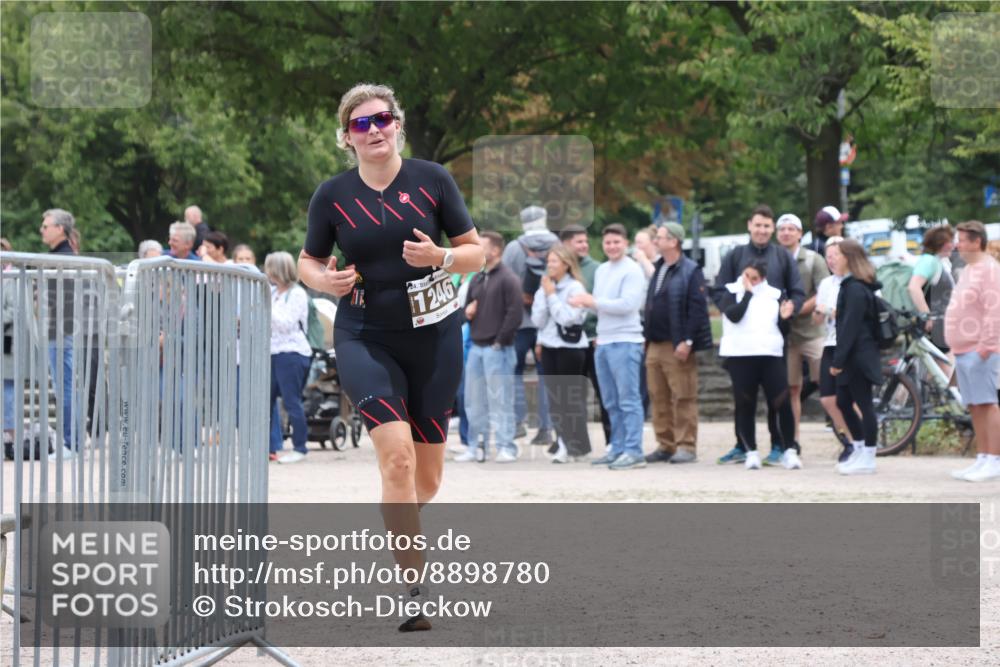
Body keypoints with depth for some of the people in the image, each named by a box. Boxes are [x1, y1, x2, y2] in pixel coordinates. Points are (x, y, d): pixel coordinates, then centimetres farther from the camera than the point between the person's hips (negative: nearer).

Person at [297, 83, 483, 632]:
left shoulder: (432, 180, -1)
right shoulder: (332, 195, 0)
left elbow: (476, 252, 3)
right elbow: (308, 261, 12)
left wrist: (440, 257, -18)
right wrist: (325, 279, -11)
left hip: (434, 336, 2)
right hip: (365, 338, -1)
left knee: (427, 478, 8)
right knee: (398, 457, -21)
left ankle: (397, 526, 43)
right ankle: (414, 589, -15)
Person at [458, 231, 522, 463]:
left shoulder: (507, 279, -7)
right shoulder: (477, 280, 17)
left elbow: (515, 313, -13)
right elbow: (467, 306, 27)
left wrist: (500, 341, -13)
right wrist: (466, 311, 3)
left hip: (497, 348, -8)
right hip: (476, 347, 8)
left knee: (500, 399, -6)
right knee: (474, 400, 8)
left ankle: (506, 448, -3)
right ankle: (476, 447, 14)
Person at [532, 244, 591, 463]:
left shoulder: (575, 288, -7)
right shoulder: (545, 287, 9)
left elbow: (567, 318, -16)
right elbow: (538, 320, 4)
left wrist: (552, 295, -10)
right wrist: (544, 294, -3)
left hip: (570, 347, -6)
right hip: (549, 346, 6)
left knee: (571, 397, -3)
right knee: (555, 396, 5)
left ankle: (574, 445, 1)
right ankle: (562, 442, 9)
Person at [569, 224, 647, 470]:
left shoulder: (632, 271, -8)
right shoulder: (602, 270, 17)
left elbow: (627, 304, -17)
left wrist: (593, 301, -12)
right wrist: (585, 302, -2)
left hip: (624, 342, -8)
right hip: (603, 342, 8)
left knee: (628, 400, -8)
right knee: (611, 402, 12)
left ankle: (634, 452, -9)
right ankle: (617, 449, 19)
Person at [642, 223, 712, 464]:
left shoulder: (690, 271, -9)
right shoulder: (657, 270, 16)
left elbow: (698, 308, -14)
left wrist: (687, 341, -19)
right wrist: (646, 337, 13)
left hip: (678, 346, -8)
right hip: (654, 345, 8)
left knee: (683, 399, -5)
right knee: (659, 399, 8)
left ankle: (686, 446, -1)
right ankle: (665, 445, 14)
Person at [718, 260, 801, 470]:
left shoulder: (774, 295, 13)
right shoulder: (732, 292, 6)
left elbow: (783, 328, 16)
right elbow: (733, 315, -14)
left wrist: (784, 317, -5)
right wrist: (748, 293, -7)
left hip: (771, 355, 1)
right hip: (740, 356, -1)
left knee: (783, 402, -8)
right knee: (745, 405, 2)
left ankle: (789, 450, 0)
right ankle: (751, 451, 12)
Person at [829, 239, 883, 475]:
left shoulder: (855, 289, -16)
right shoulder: (850, 286, 16)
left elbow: (850, 327, -21)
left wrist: (838, 360, -21)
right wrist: (839, 359, 18)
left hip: (859, 356, -10)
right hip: (853, 357, 10)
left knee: (864, 404, -4)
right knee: (844, 403, 15)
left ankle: (867, 458, 1)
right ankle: (860, 450, 23)